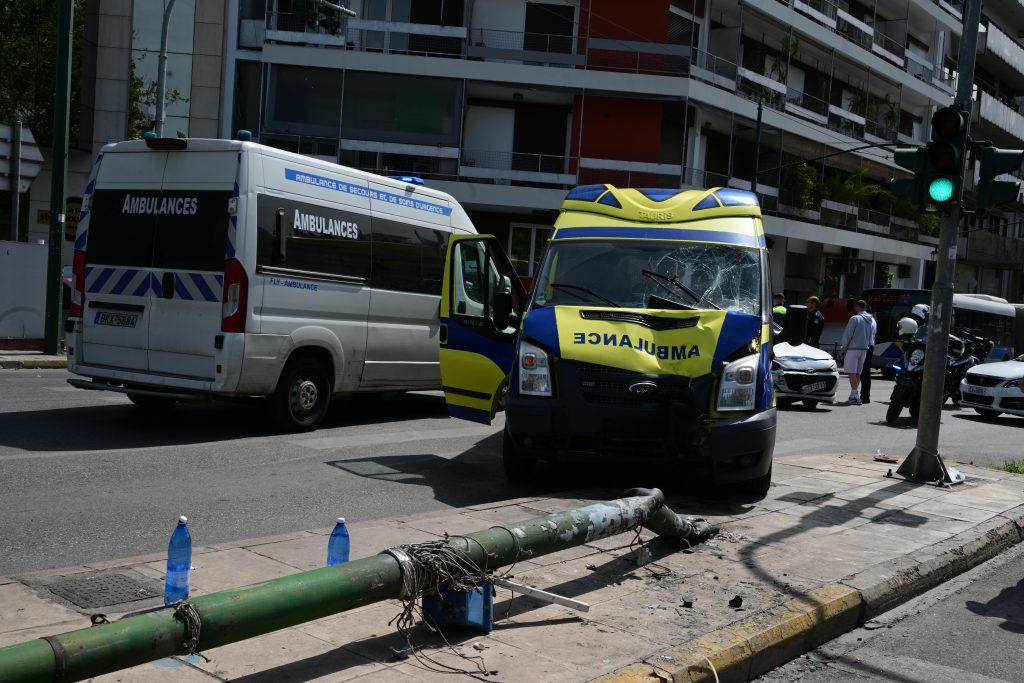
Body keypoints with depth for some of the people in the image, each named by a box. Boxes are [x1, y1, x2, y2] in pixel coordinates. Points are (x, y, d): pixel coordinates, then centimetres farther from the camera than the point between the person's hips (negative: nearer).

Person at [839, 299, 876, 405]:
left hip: (853, 348, -7)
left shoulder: (855, 319, -11)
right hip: (865, 349, 7)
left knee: (851, 373, -8)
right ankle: (854, 395, 16)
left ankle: (855, 396, -17)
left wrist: (843, 349, -2)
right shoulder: (872, 321, 12)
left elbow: (847, 335, -11)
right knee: (857, 373, 13)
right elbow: (872, 337, 14)